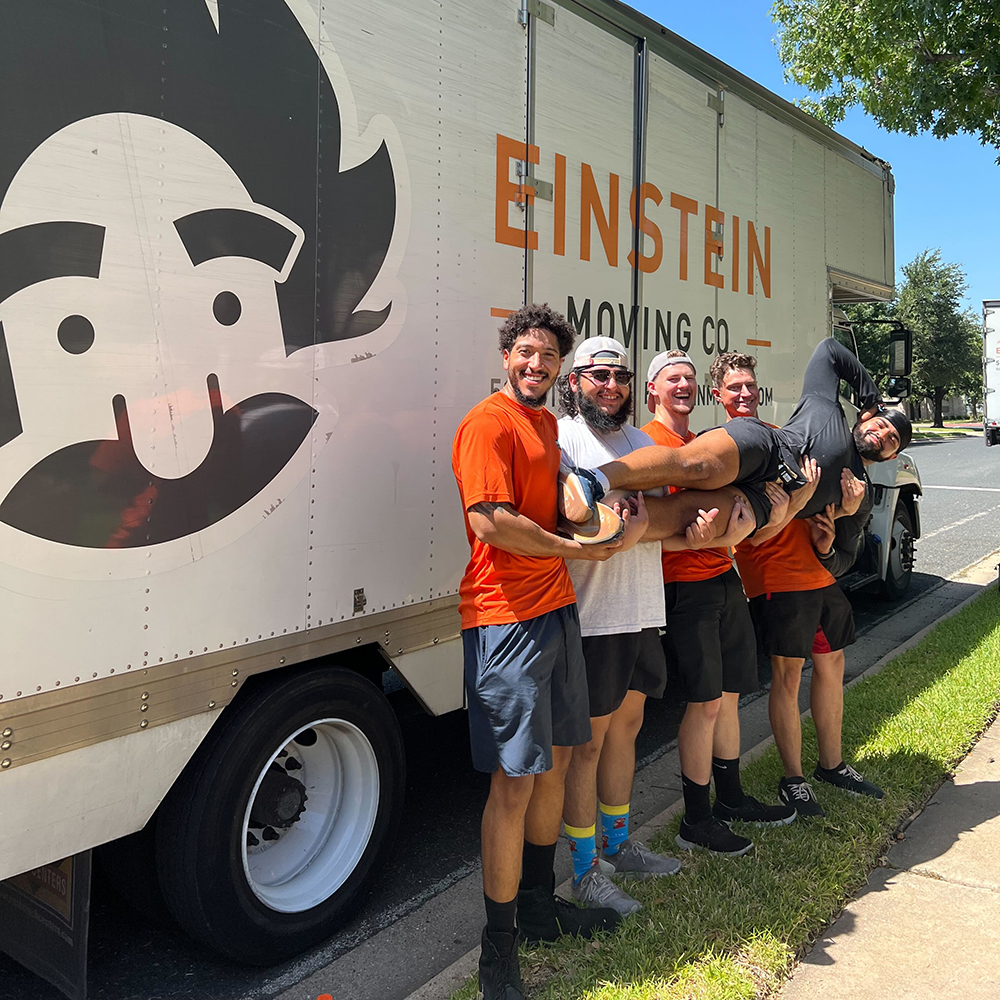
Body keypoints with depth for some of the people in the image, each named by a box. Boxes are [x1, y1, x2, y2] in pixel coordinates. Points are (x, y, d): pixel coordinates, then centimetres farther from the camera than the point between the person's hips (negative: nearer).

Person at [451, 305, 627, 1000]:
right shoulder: (488, 423, -11)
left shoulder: (547, 422, 18)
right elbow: (492, 522, -21)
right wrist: (579, 549, -11)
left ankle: (539, 904, 35)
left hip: (556, 609, 9)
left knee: (556, 759, 17)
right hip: (506, 617, -9)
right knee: (515, 779, -5)